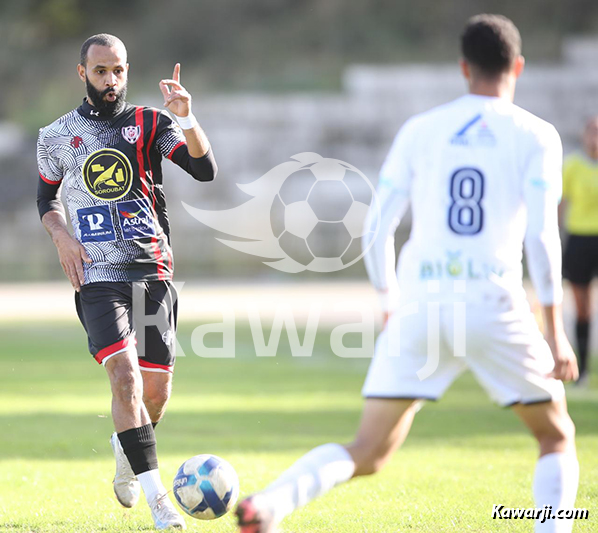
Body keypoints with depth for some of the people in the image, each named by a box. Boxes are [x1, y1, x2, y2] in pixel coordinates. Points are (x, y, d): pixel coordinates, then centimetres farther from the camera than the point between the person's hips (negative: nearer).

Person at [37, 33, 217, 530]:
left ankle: (126, 449, 40)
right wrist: (62, 238, 2)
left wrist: (186, 118, -23)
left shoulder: (149, 124, 5)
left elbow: (205, 169, -8)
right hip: (98, 275, -2)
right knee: (125, 374, -21)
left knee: (156, 392, 4)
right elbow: (47, 197, 22)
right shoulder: (58, 136, 7)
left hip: (153, 272, 2)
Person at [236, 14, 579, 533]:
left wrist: (393, 308, 24)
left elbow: (378, 230, 10)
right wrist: (555, 334, -1)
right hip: (494, 305, -2)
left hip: (419, 304, 2)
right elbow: (541, 235, -5)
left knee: (366, 456, 5)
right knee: (557, 436, 19)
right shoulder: (536, 135, 5)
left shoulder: (420, 130, 13)